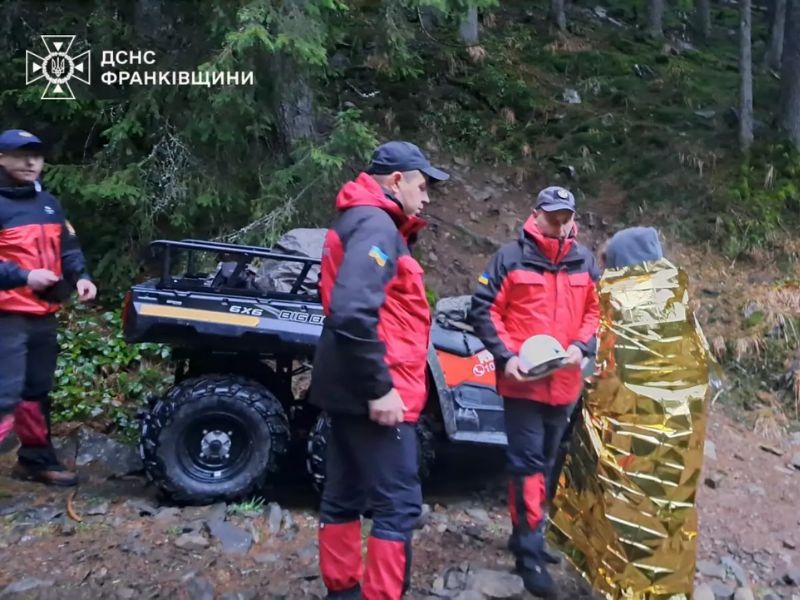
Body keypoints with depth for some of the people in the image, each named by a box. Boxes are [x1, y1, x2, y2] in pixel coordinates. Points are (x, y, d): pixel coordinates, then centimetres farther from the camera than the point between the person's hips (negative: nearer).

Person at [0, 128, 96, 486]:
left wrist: (80, 276, 1)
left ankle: (36, 459, 30)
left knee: (37, 391, 17)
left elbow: (68, 248, 18)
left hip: (44, 315, 8)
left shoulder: (48, 203, 15)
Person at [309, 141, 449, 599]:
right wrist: (381, 388, -24)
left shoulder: (364, 221, 17)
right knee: (398, 506, -4)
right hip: (372, 392, -10)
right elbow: (352, 313, -27)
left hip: (349, 389, 11)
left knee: (345, 497, 16)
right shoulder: (375, 225, -15)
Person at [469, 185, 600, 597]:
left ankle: (524, 535, 33)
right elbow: (483, 310, -6)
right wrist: (506, 356, -16)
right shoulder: (511, 258, -7)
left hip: (564, 382, 5)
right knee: (527, 464, -3)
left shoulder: (584, 262, 7)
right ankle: (531, 553, 6)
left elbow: (595, 311, 14)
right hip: (522, 381, -5)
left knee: (545, 463, 16)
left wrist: (580, 346, -5)